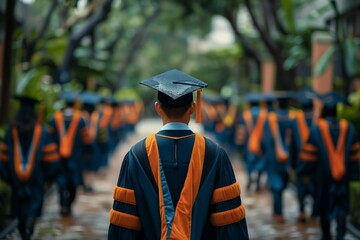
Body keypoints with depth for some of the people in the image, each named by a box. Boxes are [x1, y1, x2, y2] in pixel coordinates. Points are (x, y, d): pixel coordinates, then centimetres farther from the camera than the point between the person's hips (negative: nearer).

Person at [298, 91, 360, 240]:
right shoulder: (348, 128, -4)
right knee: (341, 208, 7)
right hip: (343, 177, 1)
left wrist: (303, 170, 4)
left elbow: (309, 155, -9)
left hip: (323, 175, -1)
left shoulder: (316, 129, -12)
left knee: (324, 208, 17)